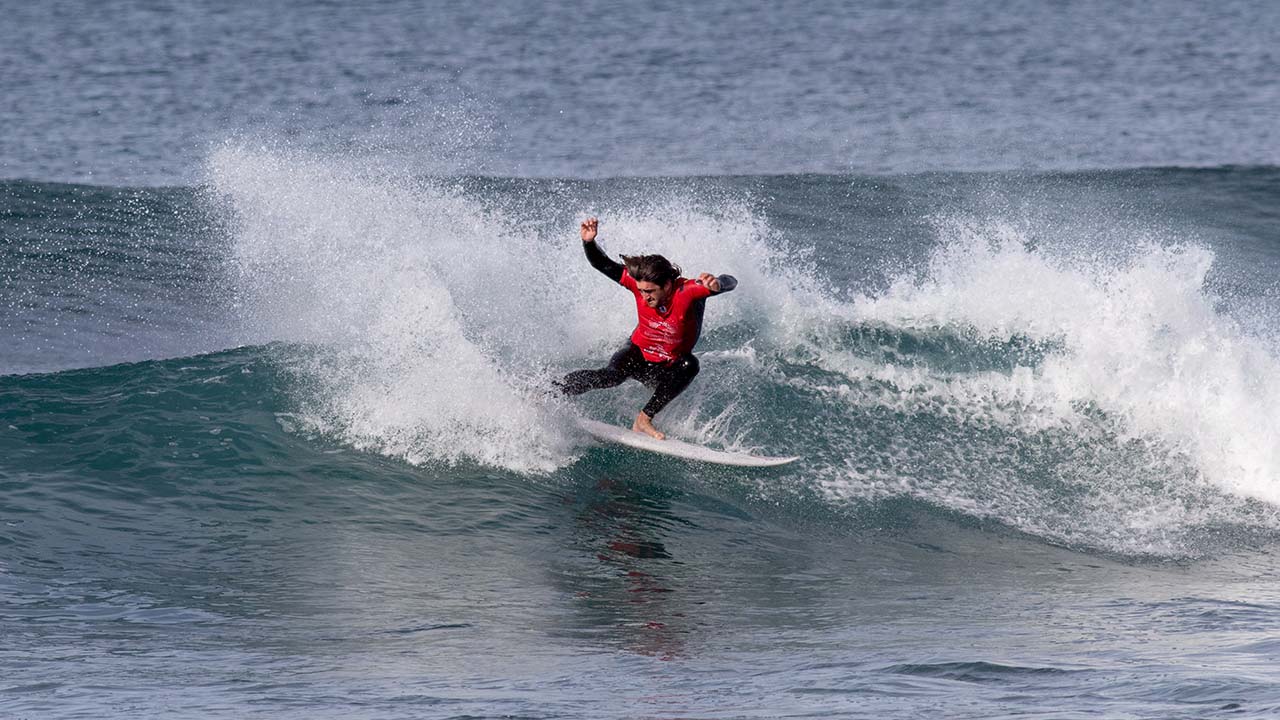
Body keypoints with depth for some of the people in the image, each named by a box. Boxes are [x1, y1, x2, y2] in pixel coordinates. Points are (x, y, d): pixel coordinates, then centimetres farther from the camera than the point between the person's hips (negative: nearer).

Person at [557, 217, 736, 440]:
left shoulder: (687, 291, -29)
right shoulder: (639, 281, -20)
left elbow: (730, 282, -41)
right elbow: (603, 265, -15)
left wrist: (717, 284, -65)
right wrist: (589, 242, -35)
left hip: (668, 369, 0)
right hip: (638, 355, 0)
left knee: (689, 365, -33)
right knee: (612, 376, -31)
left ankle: (645, 418, -23)